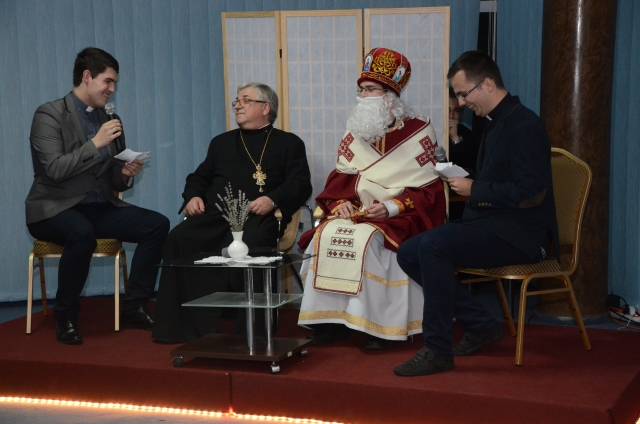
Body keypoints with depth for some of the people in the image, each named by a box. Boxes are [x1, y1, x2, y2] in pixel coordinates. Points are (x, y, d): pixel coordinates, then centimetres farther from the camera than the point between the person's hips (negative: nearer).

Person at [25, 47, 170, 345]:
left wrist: (126, 174, -8)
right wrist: (95, 144, -24)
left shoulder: (109, 119, 11)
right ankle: (65, 317, -18)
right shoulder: (49, 115, -8)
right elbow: (54, 170, -21)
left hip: (98, 208, 7)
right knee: (82, 233, -39)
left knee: (157, 224, -13)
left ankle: (133, 309, -5)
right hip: (54, 208, -6)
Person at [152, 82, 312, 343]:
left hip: (257, 217, -4)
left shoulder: (288, 143, 18)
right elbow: (199, 177, 33)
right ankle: (183, 326, -23)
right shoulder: (222, 142, 32)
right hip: (214, 215, 4)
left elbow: (300, 185, 5)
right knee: (178, 238, -26)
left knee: (249, 244, -39)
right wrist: (194, 196, 9)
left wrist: (273, 200, -14)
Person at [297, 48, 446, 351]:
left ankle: (377, 323, -24)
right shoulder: (355, 133, 12)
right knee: (327, 235, -24)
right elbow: (338, 179, 12)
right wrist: (340, 203, -10)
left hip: (398, 219, -5)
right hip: (355, 213, 5)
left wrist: (392, 207, -19)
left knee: (366, 239, -33)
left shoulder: (418, 133, -2)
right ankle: (332, 318, -18)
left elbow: (428, 191, -5)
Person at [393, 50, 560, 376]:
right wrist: (463, 183, 5)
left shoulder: (524, 126, -14)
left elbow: (532, 193, -23)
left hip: (521, 236, -10)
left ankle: (438, 351, -21)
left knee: (433, 246, -29)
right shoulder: (496, 123, 15)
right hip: (491, 224, 10)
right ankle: (480, 326, 5)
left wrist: (475, 189, -15)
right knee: (409, 253, -2)